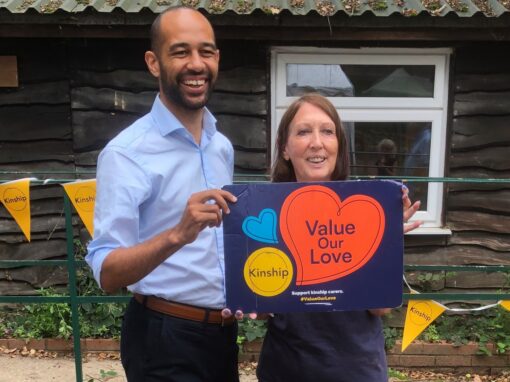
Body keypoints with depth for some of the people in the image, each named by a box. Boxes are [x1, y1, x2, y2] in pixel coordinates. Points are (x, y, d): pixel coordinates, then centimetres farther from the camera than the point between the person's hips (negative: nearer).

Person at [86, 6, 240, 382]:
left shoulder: (223, 147, 4)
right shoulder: (126, 152, -17)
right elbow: (107, 273, -21)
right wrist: (177, 235, -35)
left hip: (222, 332, 7)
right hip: (164, 339, -6)